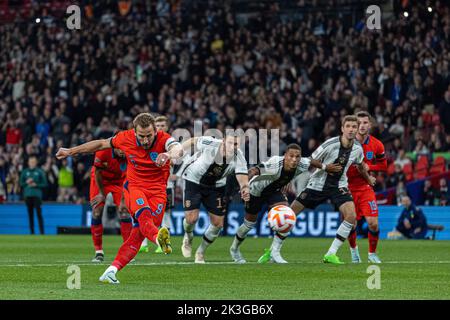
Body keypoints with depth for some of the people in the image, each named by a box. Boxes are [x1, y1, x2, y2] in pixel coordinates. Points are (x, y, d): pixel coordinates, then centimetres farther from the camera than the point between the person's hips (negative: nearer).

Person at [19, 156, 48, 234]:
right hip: (27, 195, 3)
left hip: (37, 195, -3)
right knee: (30, 214, 4)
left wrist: (36, 185, -12)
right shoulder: (25, 172, 11)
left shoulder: (40, 171, 3)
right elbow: (21, 184, 12)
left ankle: (42, 232, -10)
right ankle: (32, 232, 7)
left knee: (39, 213, -10)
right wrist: (26, 182, -8)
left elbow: (44, 184, 2)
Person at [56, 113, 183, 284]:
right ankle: (159, 238, -64)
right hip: (134, 186, 0)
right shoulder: (126, 138, -7)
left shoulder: (163, 139, -14)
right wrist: (71, 151, 19)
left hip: (157, 191, 0)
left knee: (139, 232, -11)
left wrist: (170, 154, -63)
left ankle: (112, 271, -9)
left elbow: (178, 149, -37)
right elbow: (102, 144, 11)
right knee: (143, 214, -32)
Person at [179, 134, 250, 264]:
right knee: (191, 218, -13)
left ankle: (200, 253, 25)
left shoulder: (239, 158, -25)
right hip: (193, 181, -3)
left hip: (216, 186, 3)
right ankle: (188, 238, 25)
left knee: (218, 223, 0)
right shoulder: (210, 144, -31)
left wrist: (245, 189, -59)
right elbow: (192, 141, -12)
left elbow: (242, 176, -37)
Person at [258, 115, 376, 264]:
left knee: (351, 216, -21)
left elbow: (360, 165, 19)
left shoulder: (357, 148, -6)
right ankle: (273, 251, 12)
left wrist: (368, 178, 32)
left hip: (339, 185, 3)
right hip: (318, 184, -3)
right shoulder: (330, 144, -21)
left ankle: (331, 255, -12)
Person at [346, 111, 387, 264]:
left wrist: (369, 167, -12)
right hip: (348, 188, -1)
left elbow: (383, 166, 6)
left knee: (373, 223, -11)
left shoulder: (377, 145, -4)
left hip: (366, 187, 1)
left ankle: (372, 253, 11)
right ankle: (353, 249, 30)